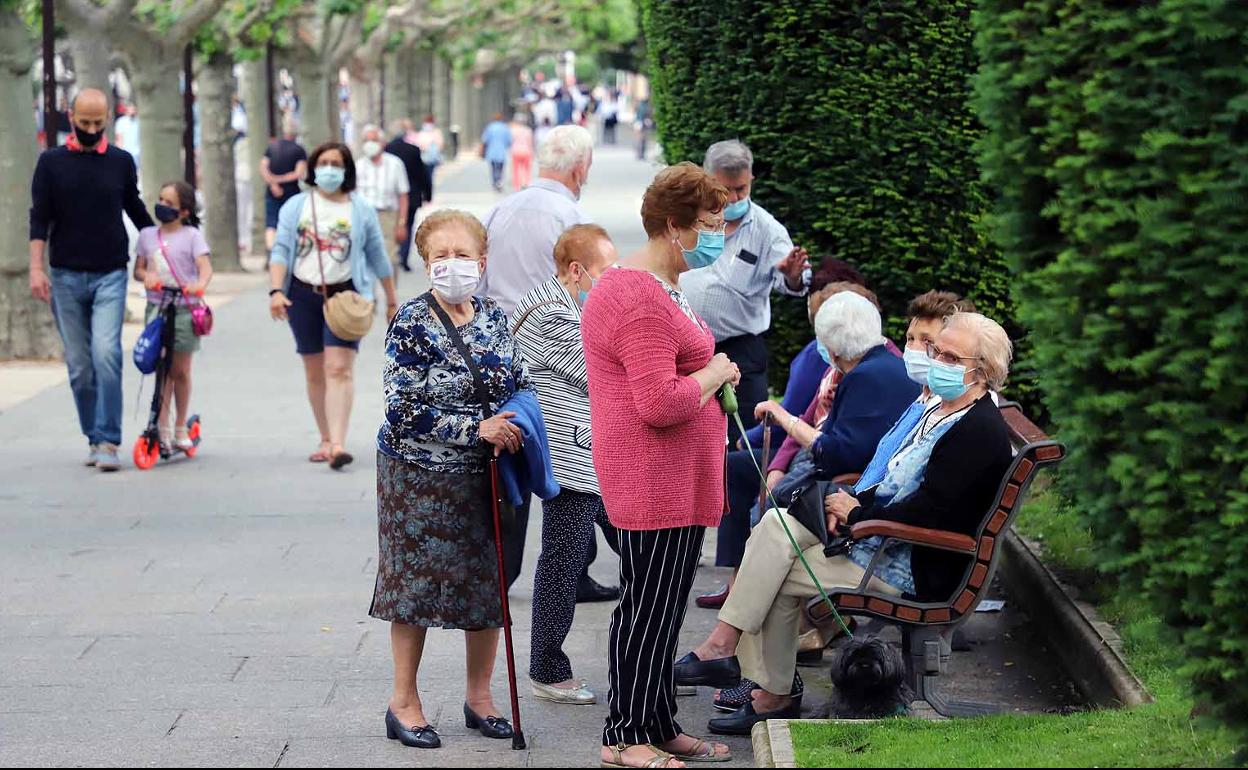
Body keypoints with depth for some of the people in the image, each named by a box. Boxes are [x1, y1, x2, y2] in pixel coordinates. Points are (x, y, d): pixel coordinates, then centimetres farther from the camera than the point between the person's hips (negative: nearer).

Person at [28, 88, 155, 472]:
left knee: (106, 354, -16)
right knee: (79, 365, 5)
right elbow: (39, 218, 2)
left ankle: (108, 442, -14)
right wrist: (36, 268, -7)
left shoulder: (121, 162, 7)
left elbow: (135, 209, 20)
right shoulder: (51, 162, 5)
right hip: (65, 277, 1)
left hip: (110, 275, -1)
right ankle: (94, 438, 16)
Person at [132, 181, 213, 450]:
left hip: (184, 309, -2)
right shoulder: (147, 235, 10)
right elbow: (137, 269, 13)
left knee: (180, 370, 3)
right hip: (156, 307, 2)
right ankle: (163, 429, 1)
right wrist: (146, 275, -11)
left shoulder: (191, 235, -2)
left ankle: (180, 429, 16)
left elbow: (205, 265, -13)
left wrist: (199, 284, -35)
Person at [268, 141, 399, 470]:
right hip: (303, 295, 2)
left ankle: (337, 444, -23)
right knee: (315, 373, 9)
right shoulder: (296, 206, 7)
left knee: (339, 369, -15)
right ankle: (325, 440, 21)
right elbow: (280, 251, 1)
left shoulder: (361, 210, 6)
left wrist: (392, 301, 16)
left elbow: (378, 258, 11)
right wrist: (276, 291, -14)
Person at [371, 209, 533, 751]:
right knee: (416, 583, 2)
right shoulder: (412, 323, -11)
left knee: (489, 581, 10)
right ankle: (404, 702, 15)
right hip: (419, 474, -5)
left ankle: (480, 696, 25)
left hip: (484, 475, 5)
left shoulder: (493, 317, 4)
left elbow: (522, 383, 13)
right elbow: (404, 410, -17)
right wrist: (476, 429, -21)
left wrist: (513, 424, -9)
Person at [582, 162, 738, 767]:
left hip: (677, 482, 11)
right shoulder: (641, 301, -20)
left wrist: (713, 374, 16)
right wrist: (714, 375, -11)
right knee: (648, 608, -3)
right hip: (655, 483, -11)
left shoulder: (660, 287, 17)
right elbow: (661, 405, -26)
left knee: (664, 607, 16)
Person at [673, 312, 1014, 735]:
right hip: (879, 535, 10)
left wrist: (857, 514, -13)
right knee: (777, 523, -4)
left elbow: (925, 514, -25)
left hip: (911, 571, -10)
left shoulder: (980, 433, -19)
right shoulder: (939, 411, 13)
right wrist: (855, 502, 2)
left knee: (779, 579, -9)